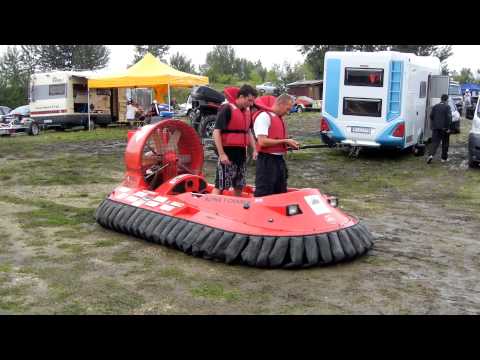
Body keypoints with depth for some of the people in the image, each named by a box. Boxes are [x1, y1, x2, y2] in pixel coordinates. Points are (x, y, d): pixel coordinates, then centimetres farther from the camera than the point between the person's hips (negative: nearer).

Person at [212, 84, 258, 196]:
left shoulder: (247, 111, 12)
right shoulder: (226, 109, -12)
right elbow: (216, 132, -16)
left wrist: (254, 150, 11)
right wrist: (221, 154, -19)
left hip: (241, 153, 8)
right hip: (228, 153, -7)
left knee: (239, 186, 14)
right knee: (220, 186, -7)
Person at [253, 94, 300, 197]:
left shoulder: (280, 119, 16)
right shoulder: (264, 116, -12)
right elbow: (262, 142, -21)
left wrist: (289, 144, 6)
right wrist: (285, 141, -16)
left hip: (279, 160, 9)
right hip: (267, 161, -9)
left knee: (281, 194, 15)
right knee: (263, 195, -6)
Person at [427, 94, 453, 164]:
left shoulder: (435, 107, 6)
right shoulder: (447, 107, -8)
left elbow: (431, 116, 7)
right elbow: (449, 118, -14)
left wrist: (432, 125, 18)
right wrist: (448, 127, -11)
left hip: (435, 127, 3)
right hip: (444, 128, -3)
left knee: (435, 142, 2)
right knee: (445, 143, 11)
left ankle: (431, 155, -21)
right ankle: (444, 158, 17)